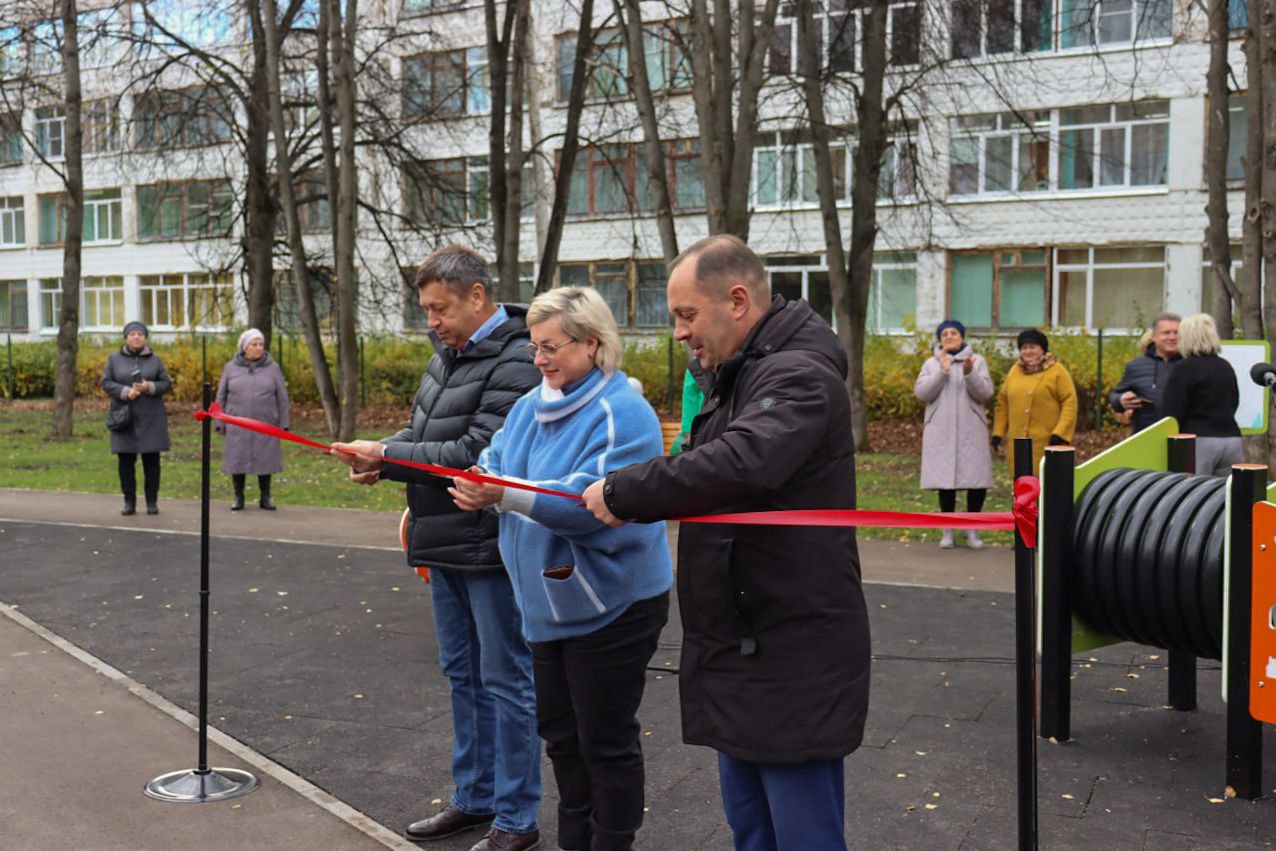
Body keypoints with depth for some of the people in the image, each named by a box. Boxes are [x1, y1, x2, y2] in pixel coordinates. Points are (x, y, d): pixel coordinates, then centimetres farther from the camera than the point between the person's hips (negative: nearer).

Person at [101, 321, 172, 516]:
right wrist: (125, 391, -15)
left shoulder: (155, 360, 7)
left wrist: (150, 387, -15)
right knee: (126, 460, 2)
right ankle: (129, 502, 11)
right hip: (124, 417, 0)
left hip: (150, 418, 0)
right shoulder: (114, 359, 7)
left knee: (151, 460, 1)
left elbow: (166, 384, 4)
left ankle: (152, 502, 10)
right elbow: (106, 382, 1)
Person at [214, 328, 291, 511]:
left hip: (265, 425, 0)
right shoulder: (231, 368, 4)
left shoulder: (272, 368, 2)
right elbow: (221, 397, 8)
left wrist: (284, 423, 0)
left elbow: (282, 398, 3)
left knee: (265, 460, 4)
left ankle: (265, 497, 16)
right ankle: (238, 497, 15)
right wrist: (220, 422, 4)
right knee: (238, 460, 4)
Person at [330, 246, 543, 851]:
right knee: (462, 675, 18)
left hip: (490, 548, -9)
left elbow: (477, 454, -23)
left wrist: (388, 455, -17)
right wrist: (382, 460, -3)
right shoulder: (448, 354, 12)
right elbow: (421, 433, 18)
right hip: (445, 545, 9)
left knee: (505, 681, 2)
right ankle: (474, 798, 33)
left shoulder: (515, 362, -17)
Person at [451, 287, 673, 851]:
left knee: (606, 742, 5)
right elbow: (495, 463, 8)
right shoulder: (532, 406, 7)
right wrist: (475, 487, -15)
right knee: (559, 732, 21)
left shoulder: (622, 414, -19)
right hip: (548, 600, 8)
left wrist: (507, 496, -35)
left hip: (611, 606, -8)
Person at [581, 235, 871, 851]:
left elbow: (739, 463, -35)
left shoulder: (799, 375, -18)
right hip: (741, 649, 10)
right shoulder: (738, 375, 16)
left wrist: (622, 493, -24)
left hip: (793, 655, -10)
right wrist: (625, 496, 4)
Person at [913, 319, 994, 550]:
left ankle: (972, 530, 11)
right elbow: (921, 393, -4)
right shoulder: (931, 364, 9)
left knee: (976, 480, -4)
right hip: (941, 431, 0)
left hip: (971, 431, 0)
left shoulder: (977, 361, 7)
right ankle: (948, 530, 12)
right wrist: (942, 371, -14)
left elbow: (985, 393, -4)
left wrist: (969, 373, -20)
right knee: (945, 479, 1)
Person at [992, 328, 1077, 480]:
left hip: (1047, 445, -5)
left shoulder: (1057, 371, 0)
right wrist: (998, 432, 10)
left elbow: (1070, 403, -6)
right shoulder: (1014, 371, 15)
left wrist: (1060, 433, -16)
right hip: (1019, 447, 5)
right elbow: (1002, 403, 18)